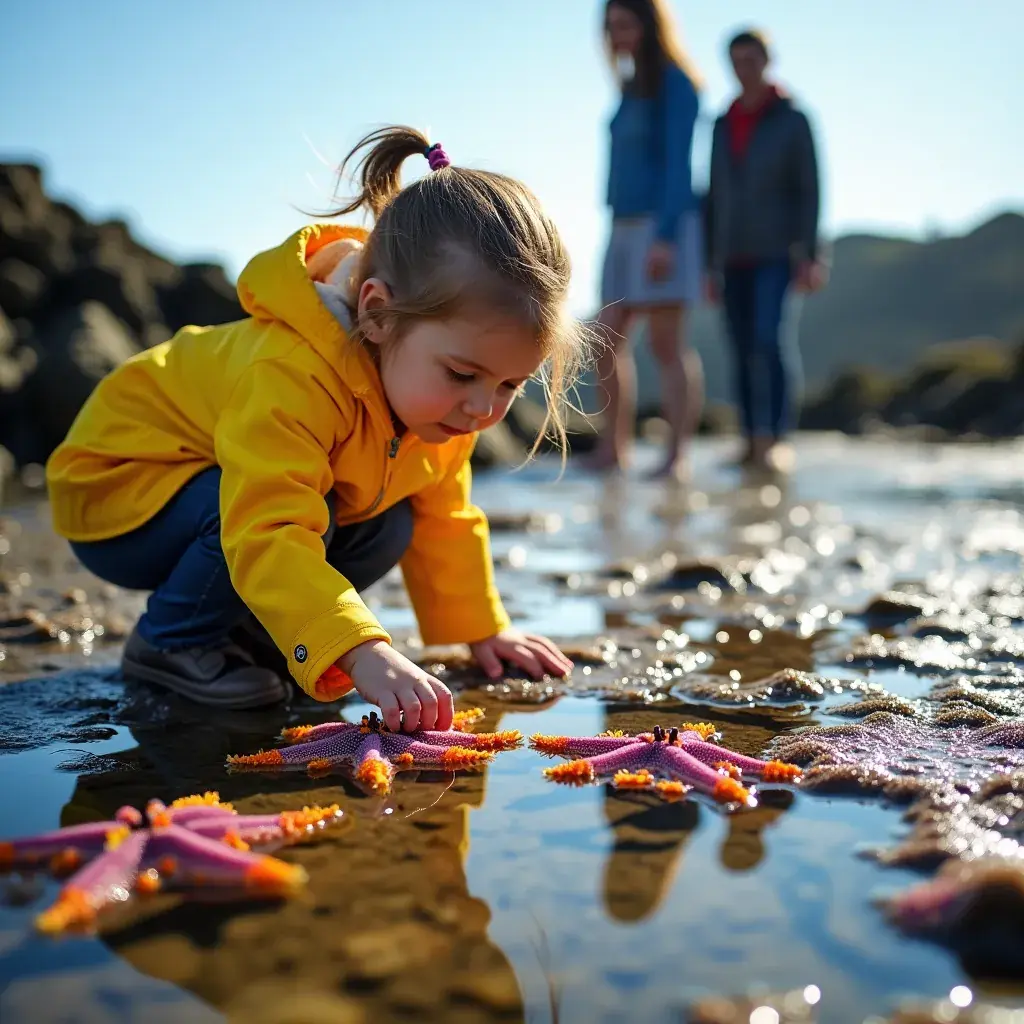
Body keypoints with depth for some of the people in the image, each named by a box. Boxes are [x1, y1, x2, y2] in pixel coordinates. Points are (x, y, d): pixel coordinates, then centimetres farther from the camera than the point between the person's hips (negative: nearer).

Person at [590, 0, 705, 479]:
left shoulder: (675, 83, -5)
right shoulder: (631, 88, 17)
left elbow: (678, 163, -14)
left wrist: (666, 236, -22)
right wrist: (618, 232, 15)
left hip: (663, 225, -8)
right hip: (624, 226, 8)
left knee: (667, 343, -9)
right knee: (607, 341, 5)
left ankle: (676, 456, -5)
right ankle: (613, 447, 12)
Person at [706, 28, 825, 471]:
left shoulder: (792, 120, 0)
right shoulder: (723, 127, 14)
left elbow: (809, 191, -4)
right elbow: (715, 197, 14)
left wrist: (808, 256, -12)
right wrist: (712, 264, 11)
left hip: (777, 254, -5)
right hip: (734, 257, 5)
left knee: (769, 339, -18)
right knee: (743, 351, 3)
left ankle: (775, 438, -17)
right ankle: (752, 443, 8)